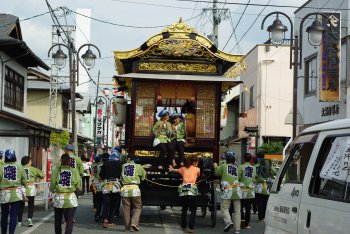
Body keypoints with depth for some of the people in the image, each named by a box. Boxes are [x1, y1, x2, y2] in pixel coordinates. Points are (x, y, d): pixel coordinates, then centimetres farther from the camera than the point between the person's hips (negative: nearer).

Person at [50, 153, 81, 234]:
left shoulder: (56, 170, -5)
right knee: (69, 220, 1)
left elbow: (52, 186, -4)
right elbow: (78, 187, -3)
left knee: (58, 220, 17)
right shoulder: (74, 171, -5)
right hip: (71, 199, -1)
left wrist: (53, 190, 18)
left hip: (58, 198, 1)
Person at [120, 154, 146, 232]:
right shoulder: (138, 166, 3)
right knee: (137, 207, 8)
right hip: (134, 189, -2)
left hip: (125, 189, 2)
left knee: (126, 209, 7)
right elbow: (144, 177, 13)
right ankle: (134, 222, -11)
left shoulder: (123, 166, 8)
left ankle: (127, 227, 9)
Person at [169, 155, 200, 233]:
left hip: (183, 189, 4)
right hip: (192, 189, -4)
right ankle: (190, 227, -6)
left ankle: (183, 226, 21)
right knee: (193, 210, 3)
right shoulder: (197, 169, 12)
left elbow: (177, 170, 42)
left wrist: (172, 169, 65)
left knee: (184, 209, 18)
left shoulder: (183, 168, 21)